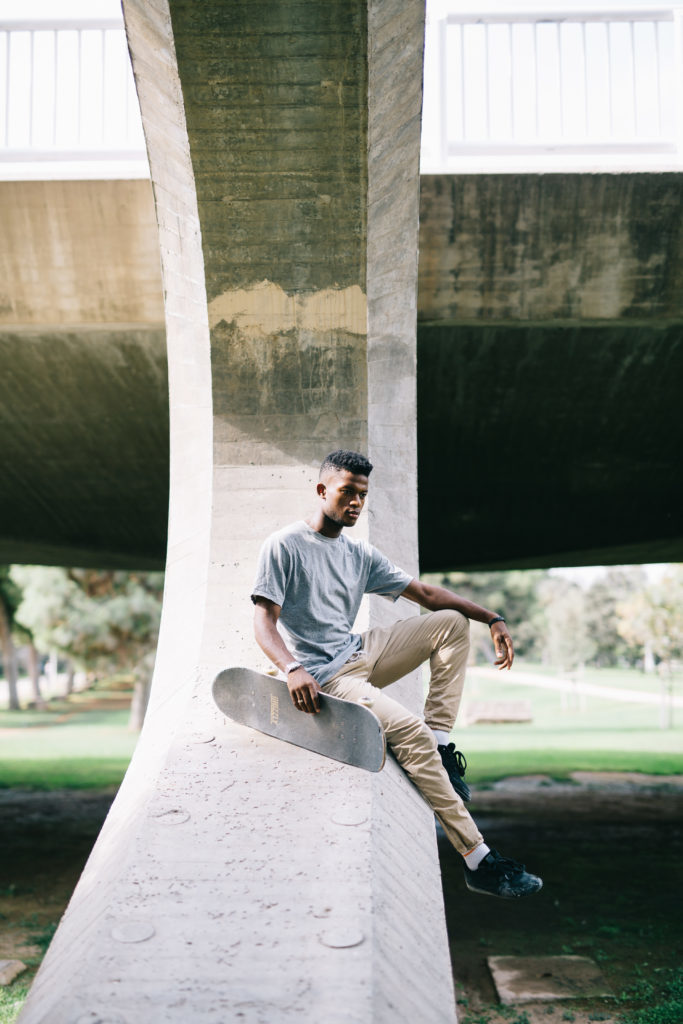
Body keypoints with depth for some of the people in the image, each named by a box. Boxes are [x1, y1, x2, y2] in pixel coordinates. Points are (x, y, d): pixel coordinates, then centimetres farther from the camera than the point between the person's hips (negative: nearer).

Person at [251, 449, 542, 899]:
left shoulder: (361, 554, 13)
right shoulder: (284, 546, -5)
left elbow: (425, 593, 12)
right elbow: (264, 620, -11)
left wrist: (492, 618, 1)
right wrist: (292, 668, -31)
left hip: (360, 654, 8)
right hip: (325, 675, -8)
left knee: (452, 622, -2)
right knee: (407, 728, -28)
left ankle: (440, 744, -10)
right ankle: (478, 860, -26)